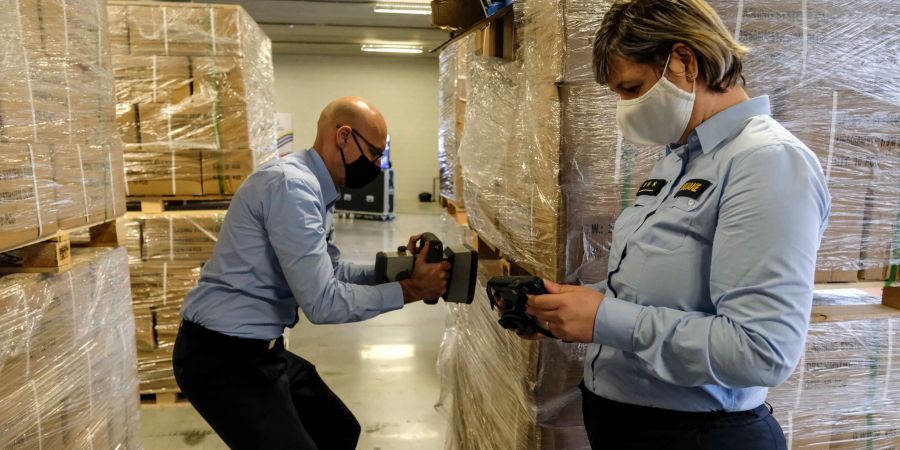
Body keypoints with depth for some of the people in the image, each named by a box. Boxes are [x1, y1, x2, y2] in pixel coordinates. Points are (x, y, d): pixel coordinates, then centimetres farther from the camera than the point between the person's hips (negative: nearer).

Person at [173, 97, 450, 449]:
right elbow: (323, 303, -25)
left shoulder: (312, 189, 8)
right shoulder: (292, 185, -23)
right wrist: (409, 290, -16)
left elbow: (329, 273, 13)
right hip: (224, 357, -10)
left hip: (260, 350, 10)